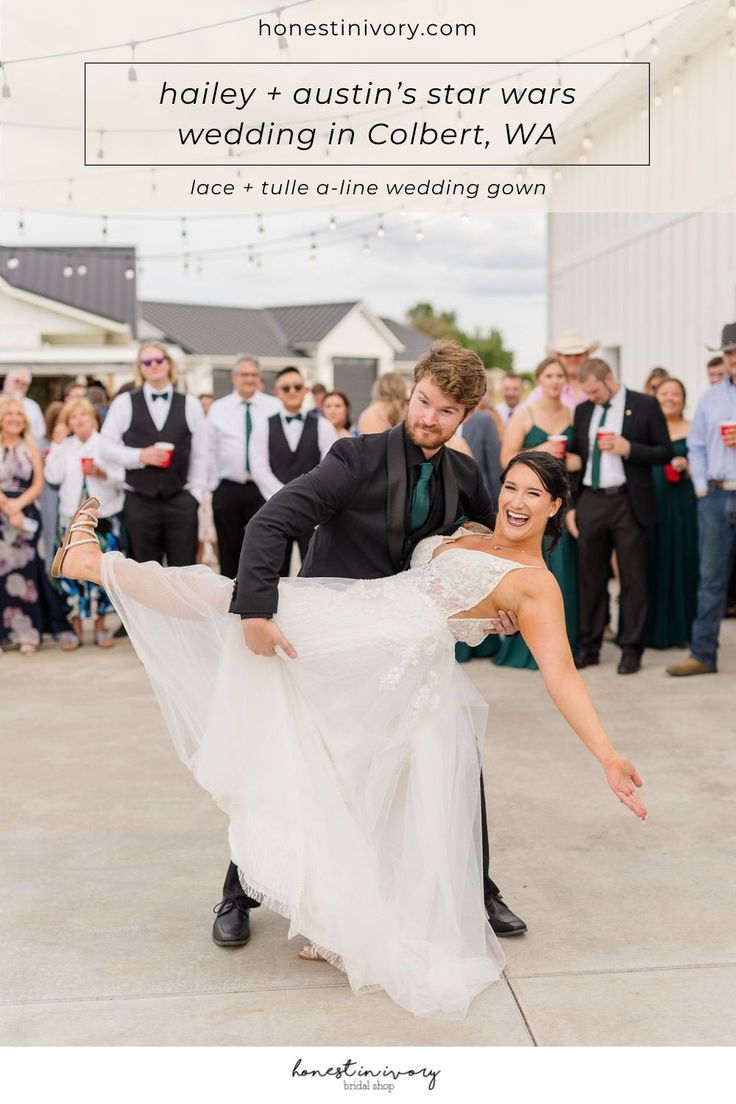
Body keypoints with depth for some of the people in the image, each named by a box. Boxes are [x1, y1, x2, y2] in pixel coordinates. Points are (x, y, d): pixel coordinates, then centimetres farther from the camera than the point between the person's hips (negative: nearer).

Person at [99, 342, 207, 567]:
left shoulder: (190, 404, 8)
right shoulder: (124, 403, 5)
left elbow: (200, 455, 8)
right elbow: (106, 448, 3)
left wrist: (195, 494, 1)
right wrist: (140, 456, -11)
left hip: (180, 500, 1)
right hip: (139, 501, 0)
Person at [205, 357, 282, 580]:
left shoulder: (275, 407, 3)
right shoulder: (218, 408, 7)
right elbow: (209, 450, 8)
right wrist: (213, 485, 4)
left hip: (263, 488, -1)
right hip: (228, 490, 1)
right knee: (229, 553, 8)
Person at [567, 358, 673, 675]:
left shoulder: (646, 405, -1)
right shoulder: (583, 410, 11)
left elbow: (665, 452, -1)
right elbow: (575, 458, 14)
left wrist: (628, 448, -16)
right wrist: (570, 505, 8)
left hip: (629, 503, -3)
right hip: (591, 502, 4)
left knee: (633, 579, 2)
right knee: (590, 578, 7)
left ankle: (631, 649, 10)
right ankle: (588, 647, 16)